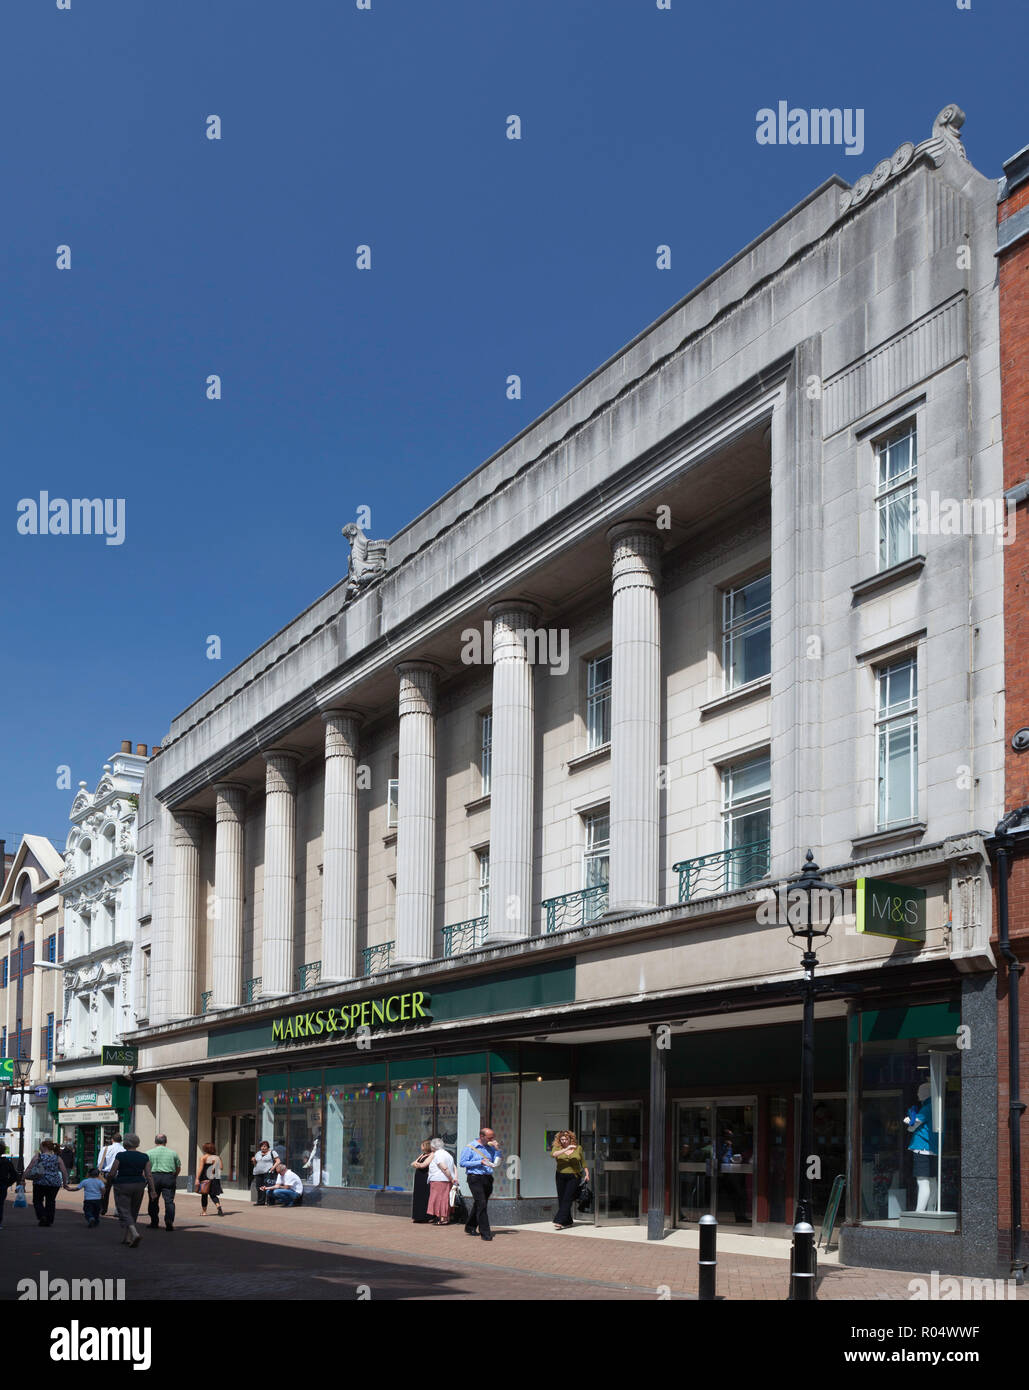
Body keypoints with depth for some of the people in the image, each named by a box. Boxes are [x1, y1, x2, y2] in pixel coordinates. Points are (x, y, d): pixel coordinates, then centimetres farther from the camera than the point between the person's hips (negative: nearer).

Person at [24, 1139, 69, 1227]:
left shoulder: (38, 1156, -1)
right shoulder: (58, 1158, 4)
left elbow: (29, 1168, -4)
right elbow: (64, 1171, 1)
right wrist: (65, 1182, 10)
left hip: (40, 1183, -2)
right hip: (55, 1183, 2)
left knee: (37, 1200, 13)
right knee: (50, 1201, 11)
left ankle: (42, 1216, -6)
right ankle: (49, 1221, 11)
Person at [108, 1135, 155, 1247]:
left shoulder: (120, 1156, -11)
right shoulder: (144, 1157, -1)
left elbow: (112, 1173, -7)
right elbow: (148, 1176, -3)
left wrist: (111, 1183, 13)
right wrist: (152, 1190, 2)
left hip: (122, 1186, -4)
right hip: (139, 1186, 4)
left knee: (124, 1212, -3)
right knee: (133, 1212, 17)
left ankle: (135, 1234, -24)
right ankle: (127, 1238, 22)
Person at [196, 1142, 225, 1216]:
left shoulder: (203, 1157, -6)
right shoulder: (217, 1157, 6)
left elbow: (201, 1169, -13)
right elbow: (220, 1167, 0)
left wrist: (197, 1179, -14)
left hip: (205, 1178, -4)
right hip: (215, 1179, 4)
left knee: (204, 1195, 10)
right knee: (213, 1195, 9)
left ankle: (204, 1211, 17)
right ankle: (219, 1206, -16)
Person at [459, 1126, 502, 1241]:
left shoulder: (490, 1148, 14)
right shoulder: (469, 1147, -3)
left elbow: (496, 1162, 11)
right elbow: (462, 1163, -8)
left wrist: (497, 1149, -3)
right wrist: (480, 1162, -13)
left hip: (488, 1178, 6)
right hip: (476, 1178, -6)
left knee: (478, 1205, 14)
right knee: (481, 1204, -13)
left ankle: (470, 1228, 27)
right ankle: (485, 1233, -13)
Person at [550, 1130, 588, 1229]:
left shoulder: (578, 1148, 3)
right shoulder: (557, 1148, -1)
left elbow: (582, 1162, 15)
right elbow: (553, 1154, -23)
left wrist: (587, 1174, 13)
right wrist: (566, 1149, -31)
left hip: (574, 1177, -2)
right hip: (561, 1176, 2)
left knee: (567, 1199, -11)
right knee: (561, 1200, 5)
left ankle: (559, 1221, -15)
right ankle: (568, 1221, 19)